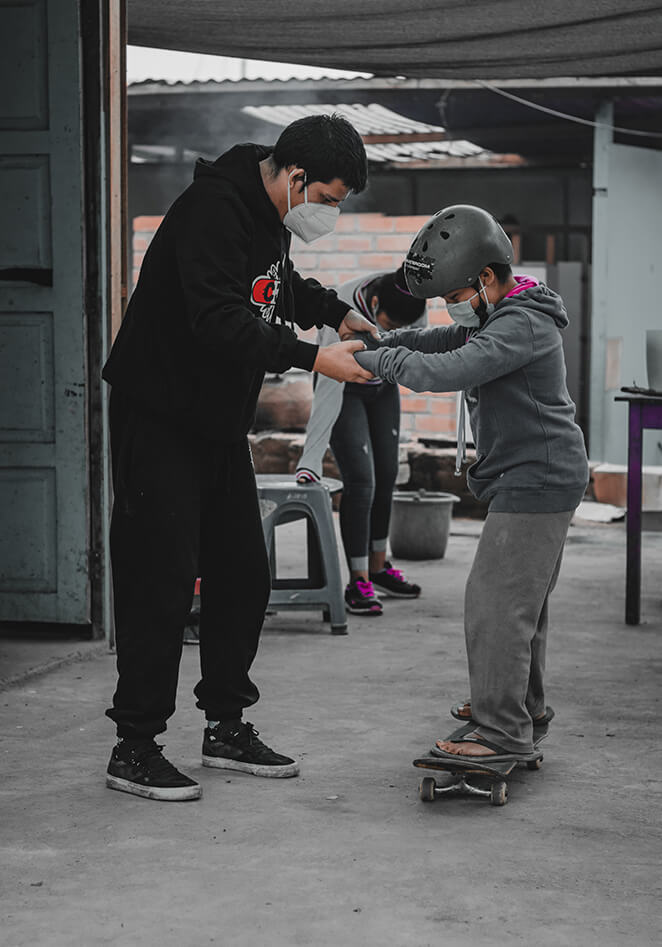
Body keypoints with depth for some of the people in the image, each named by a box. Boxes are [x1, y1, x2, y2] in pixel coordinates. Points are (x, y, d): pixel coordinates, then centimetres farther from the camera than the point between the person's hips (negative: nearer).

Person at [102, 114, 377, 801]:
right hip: (158, 421, -10)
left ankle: (226, 728, 23)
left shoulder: (270, 214, 9)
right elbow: (219, 320, -31)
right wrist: (313, 359, -32)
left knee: (243, 576, 11)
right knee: (162, 582, -8)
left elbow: (281, 283, 28)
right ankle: (134, 747, 1)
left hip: (219, 424, 10)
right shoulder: (214, 209, -21)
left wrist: (337, 312, 10)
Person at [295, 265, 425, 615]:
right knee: (361, 479, -14)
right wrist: (311, 459, -45)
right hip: (344, 387, -6)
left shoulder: (409, 300, -24)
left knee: (386, 475, 9)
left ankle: (378, 567, 24)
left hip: (382, 385, 6)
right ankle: (358, 582, -9)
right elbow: (329, 389, -42)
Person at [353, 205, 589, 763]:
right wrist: (373, 342, -1)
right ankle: (524, 707, 32)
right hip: (538, 481, 11)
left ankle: (502, 731, -8)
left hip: (535, 481, -11)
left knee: (495, 599, -11)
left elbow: (449, 371, -30)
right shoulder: (500, 318, 14)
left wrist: (378, 359, -21)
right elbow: (439, 341, 14)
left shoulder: (522, 325, -20)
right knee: (521, 600, 19)